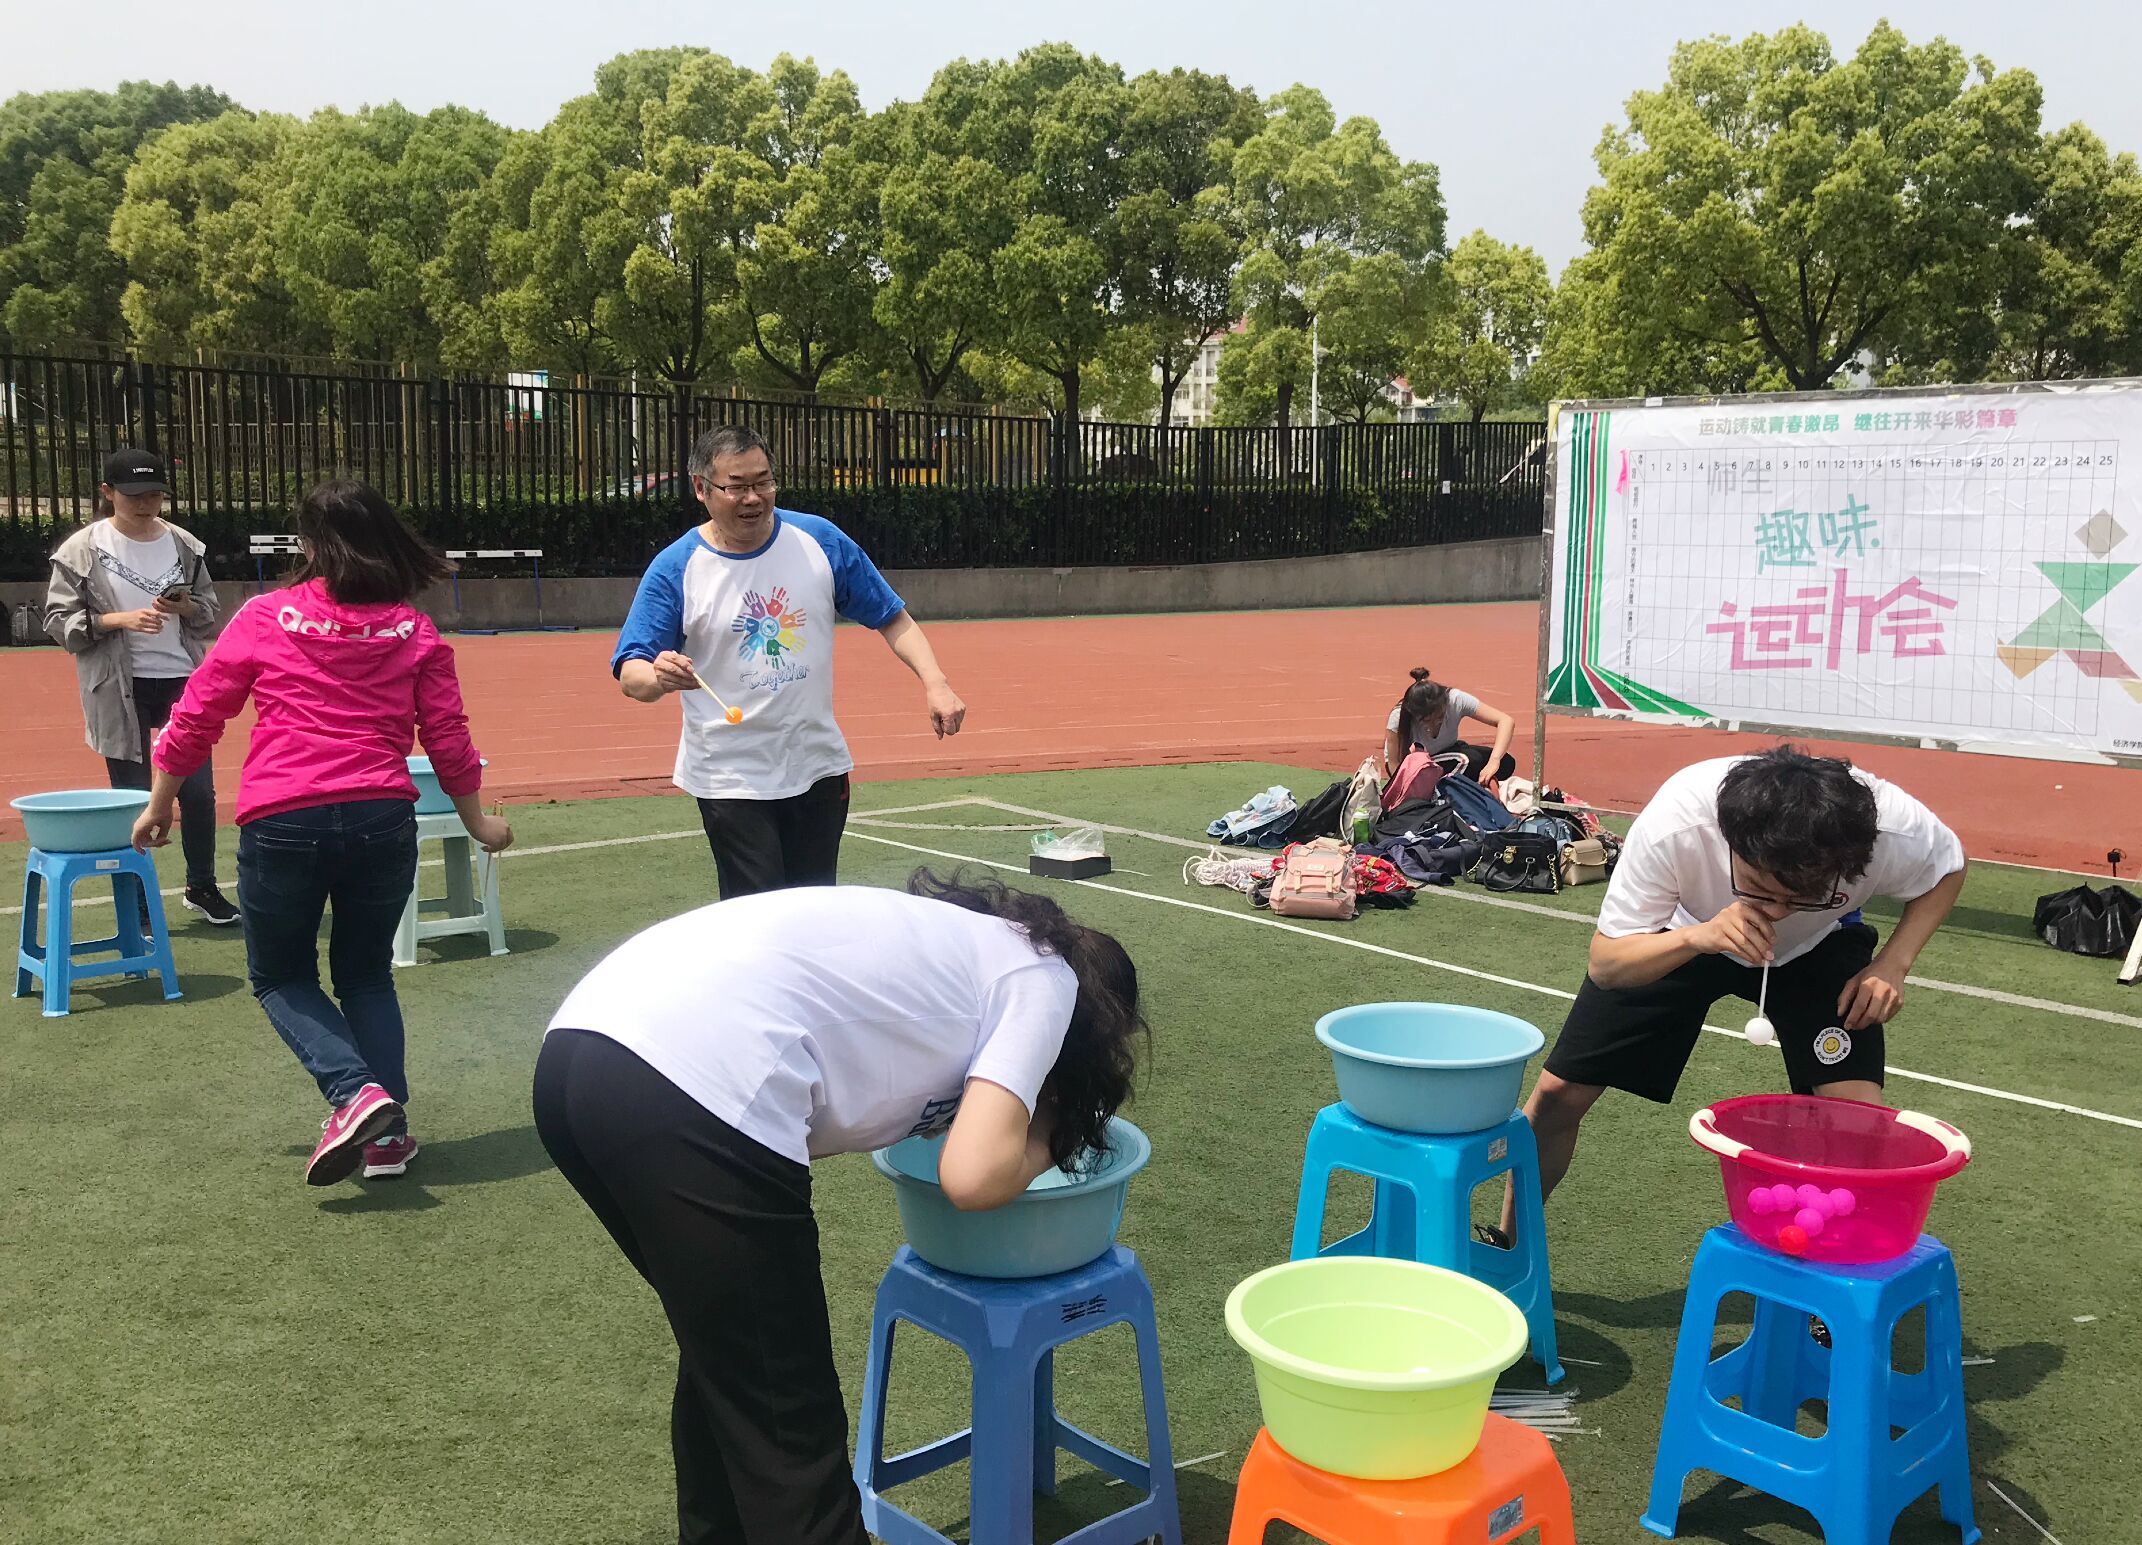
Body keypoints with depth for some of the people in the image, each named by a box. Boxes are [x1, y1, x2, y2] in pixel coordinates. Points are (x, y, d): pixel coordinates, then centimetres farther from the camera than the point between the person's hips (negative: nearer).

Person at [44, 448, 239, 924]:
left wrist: (187, 608, -10)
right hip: (120, 690, -2)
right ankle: (137, 910, 16)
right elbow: (59, 620, -4)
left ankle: (201, 887, 27)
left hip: (181, 681, 3)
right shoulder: (83, 550, -4)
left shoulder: (184, 545, 5)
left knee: (198, 792, 6)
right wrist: (119, 620, -18)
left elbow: (210, 613, 12)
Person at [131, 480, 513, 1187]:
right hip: (383, 819, 2)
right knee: (366, 974, 21)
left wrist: (158, 805, 21)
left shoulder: (266, 617, 4)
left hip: (282, 823, -2)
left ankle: (354, 1091, -6)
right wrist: (478, 823, 23)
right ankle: (387, 1132, 13)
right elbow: (449, 742, 8)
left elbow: (193, 720, 7)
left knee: (280, 975, 18)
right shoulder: (414, 632, 8)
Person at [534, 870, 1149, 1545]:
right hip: (694, 1094, -9)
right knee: (785, 1420, 5)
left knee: (724, 1359, 28)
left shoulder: (938, 937, 31)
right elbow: (973, 1176, -3)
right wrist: (1040, 1147, 18)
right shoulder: (1044, 979, 10)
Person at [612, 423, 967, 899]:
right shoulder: (675, 569, -9)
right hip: (731, 782, -3)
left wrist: (934, 682, -10)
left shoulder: (821, 540, -2)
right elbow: (631, 673, -12)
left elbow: (891, 617, 5)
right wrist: (659, 677, -36)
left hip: (819, 766, 3)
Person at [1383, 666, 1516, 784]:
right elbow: (1394, 764, -23)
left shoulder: (1456, 700, -29)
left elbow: (1507, 721, -31)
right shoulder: (1399, 717, -33)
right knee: (1470, 761, -30)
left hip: (1445, 752, 4)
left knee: (1505, 763, -18)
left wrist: (1493, 762, -45)